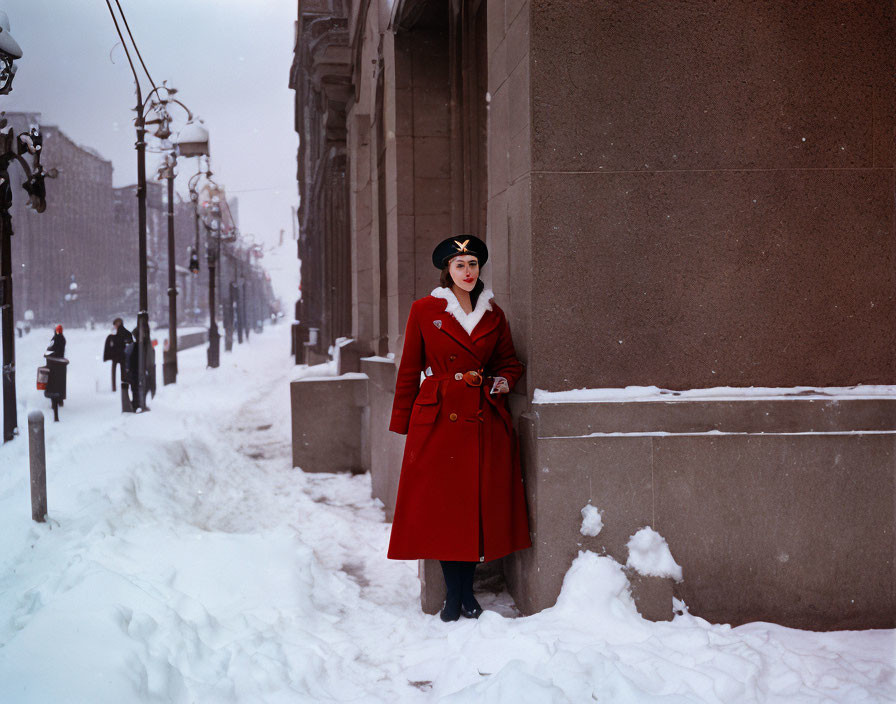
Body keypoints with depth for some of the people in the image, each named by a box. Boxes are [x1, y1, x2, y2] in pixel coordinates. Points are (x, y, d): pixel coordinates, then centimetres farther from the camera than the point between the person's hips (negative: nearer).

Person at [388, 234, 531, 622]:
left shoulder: (493, 313, 9)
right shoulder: (425, 310, 2)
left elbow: (508, 361, 21)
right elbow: (410, 369, 5)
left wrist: (504, 381, -1)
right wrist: (403, 422, 4)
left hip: (484, 421, 2)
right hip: (439, 417, -2)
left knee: (480, 502, 2)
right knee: (442, 504, -1)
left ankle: (466, 589, 15)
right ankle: (454, 593, 10)